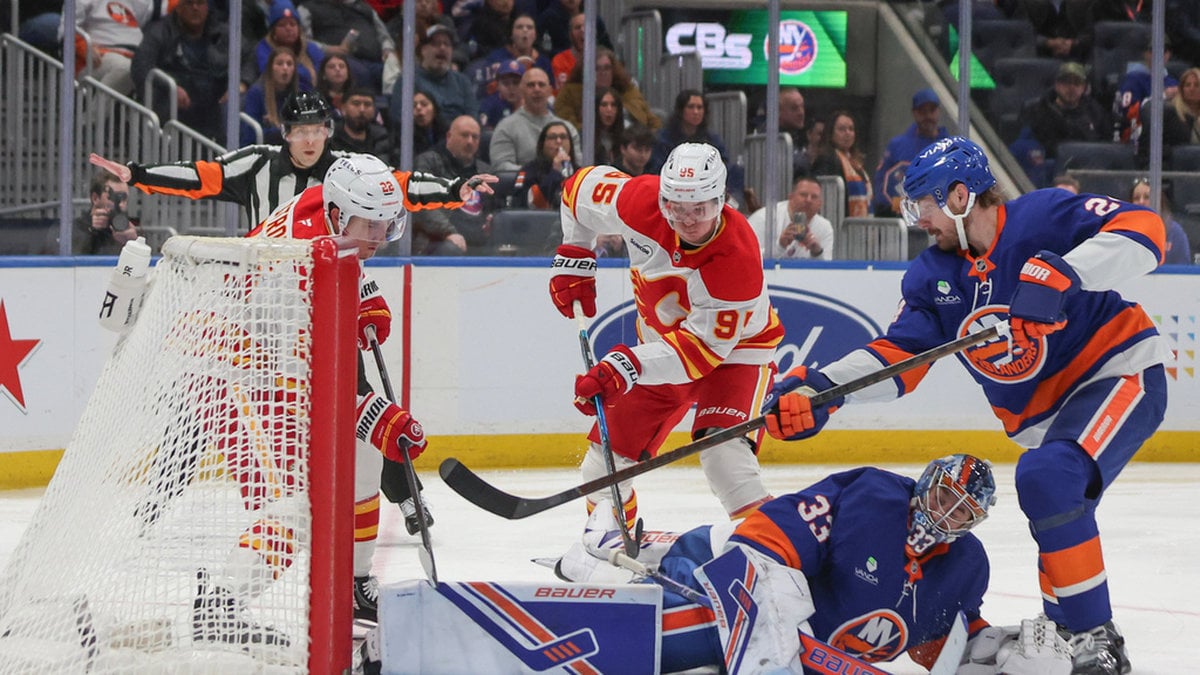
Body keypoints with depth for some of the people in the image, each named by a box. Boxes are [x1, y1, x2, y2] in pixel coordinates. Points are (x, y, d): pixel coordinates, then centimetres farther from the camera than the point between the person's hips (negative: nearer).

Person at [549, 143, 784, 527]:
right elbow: (584, 186, -3)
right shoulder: (641, 201, -25)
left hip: (734, 347, -5)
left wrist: (627, 367, -42)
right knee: (608, 456, 8)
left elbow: (705, 345, -34)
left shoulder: (736, 259, -37)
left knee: (723, 452, -30)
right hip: (662, 341, 5)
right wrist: (573, 260, -3)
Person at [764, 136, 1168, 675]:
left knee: (1049, 477, -28)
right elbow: (896, 356, 0)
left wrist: (1063, 272, -41)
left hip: (1121, 373, -9)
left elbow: (1143, 231, -28)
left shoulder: (1043, 218, -15)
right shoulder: (932, 276, 6)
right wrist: (821, 390, -16)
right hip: (1039, 417, 9)